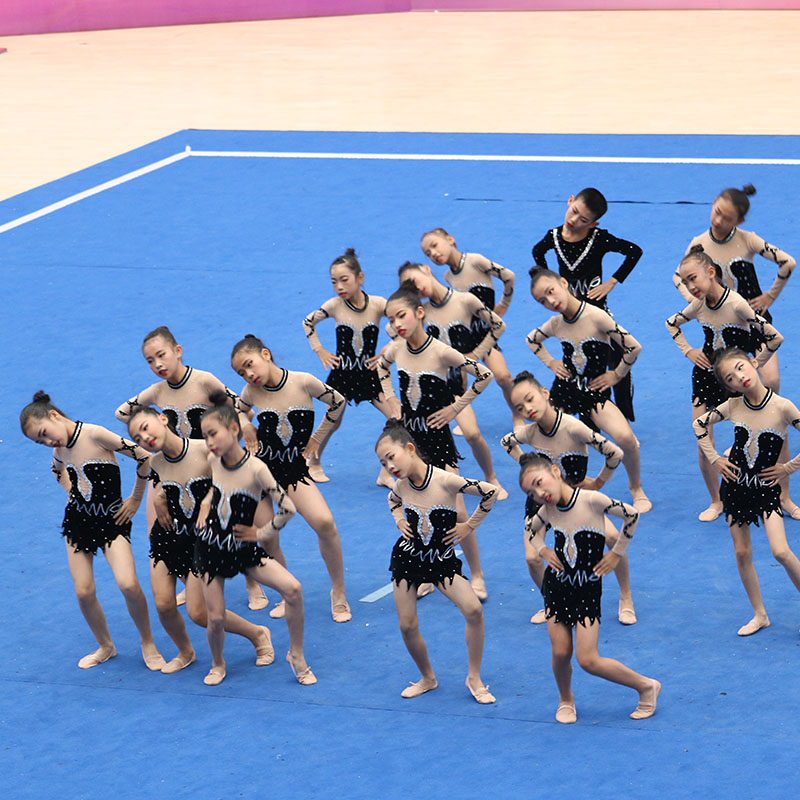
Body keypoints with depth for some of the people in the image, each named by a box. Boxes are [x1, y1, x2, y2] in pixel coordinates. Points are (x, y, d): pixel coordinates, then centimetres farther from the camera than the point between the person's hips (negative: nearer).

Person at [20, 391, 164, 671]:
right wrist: (73, 494, 13)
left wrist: (136, 499, -9)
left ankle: (148, 643, 4)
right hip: (78, 520, 6)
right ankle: (105, 647, 26)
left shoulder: (95, 435, -22)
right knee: (83, 592, 2)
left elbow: (144, 456, -21)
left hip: (111, 520, -6)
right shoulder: (59, 450, 1)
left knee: (128, 585, -20)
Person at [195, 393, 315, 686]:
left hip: (244, 548, -3)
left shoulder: (255, 469, -22)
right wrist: (206, 503, 2)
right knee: (215, 618, 2)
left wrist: (260, 533, -9)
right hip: (210, 547, 3)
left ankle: (296, 656, -2)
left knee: (293, 589, -20)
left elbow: (287, 509, -18)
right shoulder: (214, 461, -6)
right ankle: (217, 665, 33)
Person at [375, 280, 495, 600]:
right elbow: (380, 367, 21)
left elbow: (485, 375, -12)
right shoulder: (396, 349, -5)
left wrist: (455, 407, -8)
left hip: (437, 436, -5)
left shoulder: (441, 352, -19)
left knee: (457, 513, -3)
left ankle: (476, 576, 13)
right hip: (408, 435, 5)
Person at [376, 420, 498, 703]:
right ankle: (427, 678, 25)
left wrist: (470, 526, -10)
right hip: (407, 557, 4)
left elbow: (491, 492, -16)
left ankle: (474, 678, -1)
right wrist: (399, 520, 1)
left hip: (441, 558, -4)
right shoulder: (401, 486, -7)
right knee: (407, 626, 0)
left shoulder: (445, 481, -24)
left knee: (473, 610, -19)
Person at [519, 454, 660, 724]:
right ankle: (565, 699, 30)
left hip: (588, 589, -4)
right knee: (560, 653, 0)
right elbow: (533, 529, 20)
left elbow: (631, 515, -7)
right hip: (556, 585, 4)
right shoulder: (548, 509, -5)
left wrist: (616, 554, -2)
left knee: (588, 660, -9)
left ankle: (646, 686, 10)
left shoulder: (591, 500, -21)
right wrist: (543, 550, 1)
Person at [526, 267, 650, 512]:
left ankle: (636, 489, 2)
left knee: (626, 438, -24)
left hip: (594, 391, -5)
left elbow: (633, 347, -15)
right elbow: (532, 340, 21)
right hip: (564, 389, 5)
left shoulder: (596, 317, -20)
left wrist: (616, 374, -5)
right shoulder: (555, 323, -3)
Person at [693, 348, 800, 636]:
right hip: (735, 484, 4)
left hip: (766, 487, -4)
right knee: (742, 553, 8)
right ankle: (759, 615, 22)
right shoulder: (732, 406, -6)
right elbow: (700, 424, 12)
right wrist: (714, 459, 6)